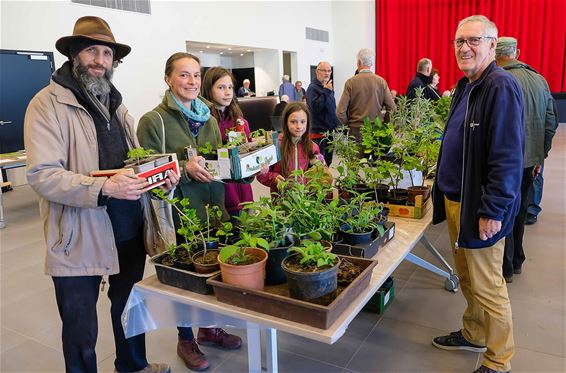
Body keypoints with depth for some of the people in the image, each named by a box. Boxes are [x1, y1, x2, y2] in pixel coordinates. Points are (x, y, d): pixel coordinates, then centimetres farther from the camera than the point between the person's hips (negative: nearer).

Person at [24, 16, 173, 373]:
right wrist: (103, 188, -32)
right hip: (79, 239, -6)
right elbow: (42, 175, -18)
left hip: (130, 231, 7)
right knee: (81, 330, 10)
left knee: (130, 307, 24)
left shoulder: (115, 103, 12)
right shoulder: (47, 104, -10)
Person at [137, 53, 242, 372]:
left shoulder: (207, 117, 10)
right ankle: (186, 340, 32)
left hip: (213, 209, 6)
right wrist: (185, 169, -25)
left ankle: (210, 328, 39)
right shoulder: (154, 121, -9)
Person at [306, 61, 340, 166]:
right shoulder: (313, 88, -11)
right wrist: (326, 91, -26)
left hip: (330, 131, 8)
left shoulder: (329, 87, 15)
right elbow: (315, 107, -27)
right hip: (318, 132, -8)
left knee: (328, 161, 16)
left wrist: (336, 125, 19)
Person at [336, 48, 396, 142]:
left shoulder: (350, 82, -5)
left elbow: (340, 111, -8)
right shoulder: (381, 81, 0)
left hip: (356, 130, -2)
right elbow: (392, 108, -1)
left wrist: (348, 123, 8)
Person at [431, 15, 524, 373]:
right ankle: (474, 335, 39)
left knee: (486, 286, 4)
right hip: (455, 200, 9)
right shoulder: (465, 86, 12)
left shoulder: (502, 87, -16)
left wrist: (493, 211, -21)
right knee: (467, 277, 20)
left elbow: (508, 156, -21)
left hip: (480, 207, -9)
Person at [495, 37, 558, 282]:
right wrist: (540, 156, 15)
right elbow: (551, 122, 9)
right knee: (520, 211, 20)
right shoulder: (540, 80, 7)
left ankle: (505, 268, 18)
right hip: (530, 160, 7)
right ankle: (516, 261, 35)